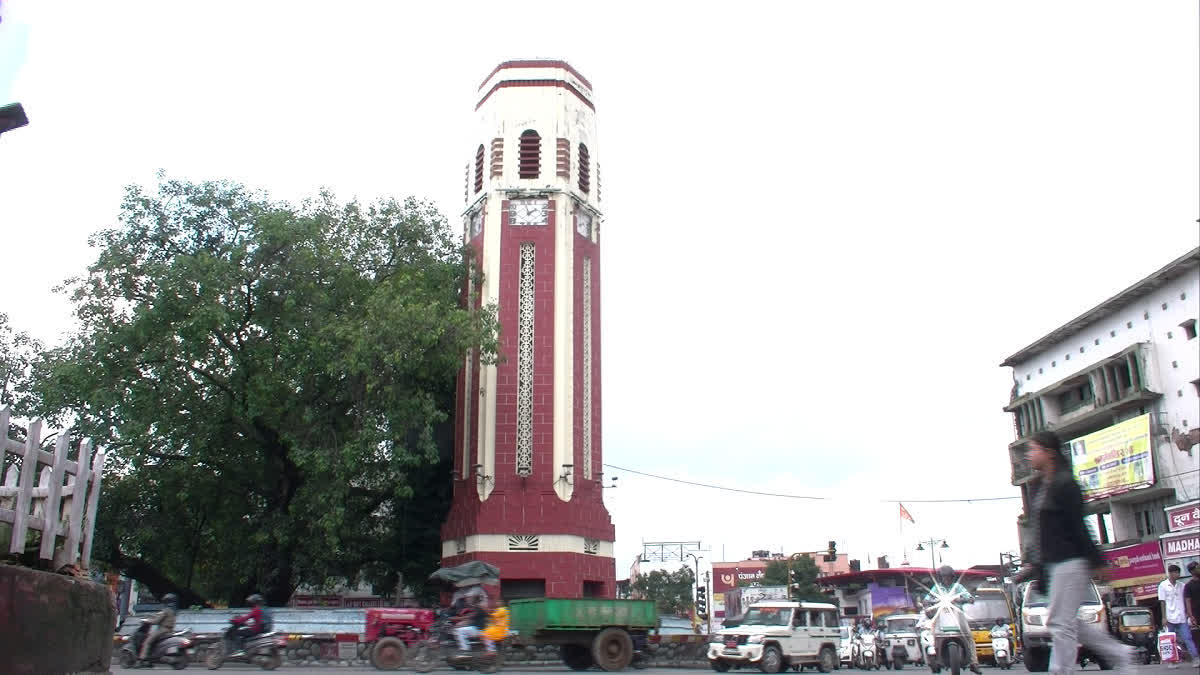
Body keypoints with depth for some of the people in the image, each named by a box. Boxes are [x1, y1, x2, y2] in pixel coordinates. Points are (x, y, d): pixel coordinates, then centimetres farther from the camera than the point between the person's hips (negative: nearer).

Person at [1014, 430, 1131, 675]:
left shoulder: (1065, 485, -13)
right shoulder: (1038, 486, 13)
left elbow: (1077, 527, -16)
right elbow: (1036, 530, 17)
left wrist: (1095, 562, -16)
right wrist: (1031, 563, 16)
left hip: (1070, 563, -9)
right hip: (1052, 564, 10)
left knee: (1061, 623, -6)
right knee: (1067, 623, 14)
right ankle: (1119, 655, 26)